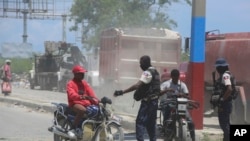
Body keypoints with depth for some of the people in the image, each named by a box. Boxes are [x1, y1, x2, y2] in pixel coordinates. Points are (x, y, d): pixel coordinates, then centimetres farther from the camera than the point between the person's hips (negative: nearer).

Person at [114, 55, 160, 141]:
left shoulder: (147, 73, -16)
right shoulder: (155, 72, 15)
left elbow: (137, 85, -28)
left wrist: (122, 92, -31)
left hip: (148, 101, -10)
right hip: (154, 101, 10)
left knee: (140, 122, -11)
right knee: (151, 123, 14)